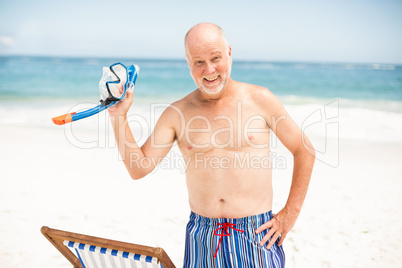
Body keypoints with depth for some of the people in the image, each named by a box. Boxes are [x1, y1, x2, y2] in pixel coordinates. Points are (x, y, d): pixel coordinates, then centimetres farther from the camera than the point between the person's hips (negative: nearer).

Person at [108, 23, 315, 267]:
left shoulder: (259, 99, -3)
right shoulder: (177, 113, 2)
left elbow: (305, 151, 4)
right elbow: (139, 168, -2)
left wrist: (290, 214, 0)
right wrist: (119, 117, -10)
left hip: (256, 236, -1)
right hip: (202, 238, 2)